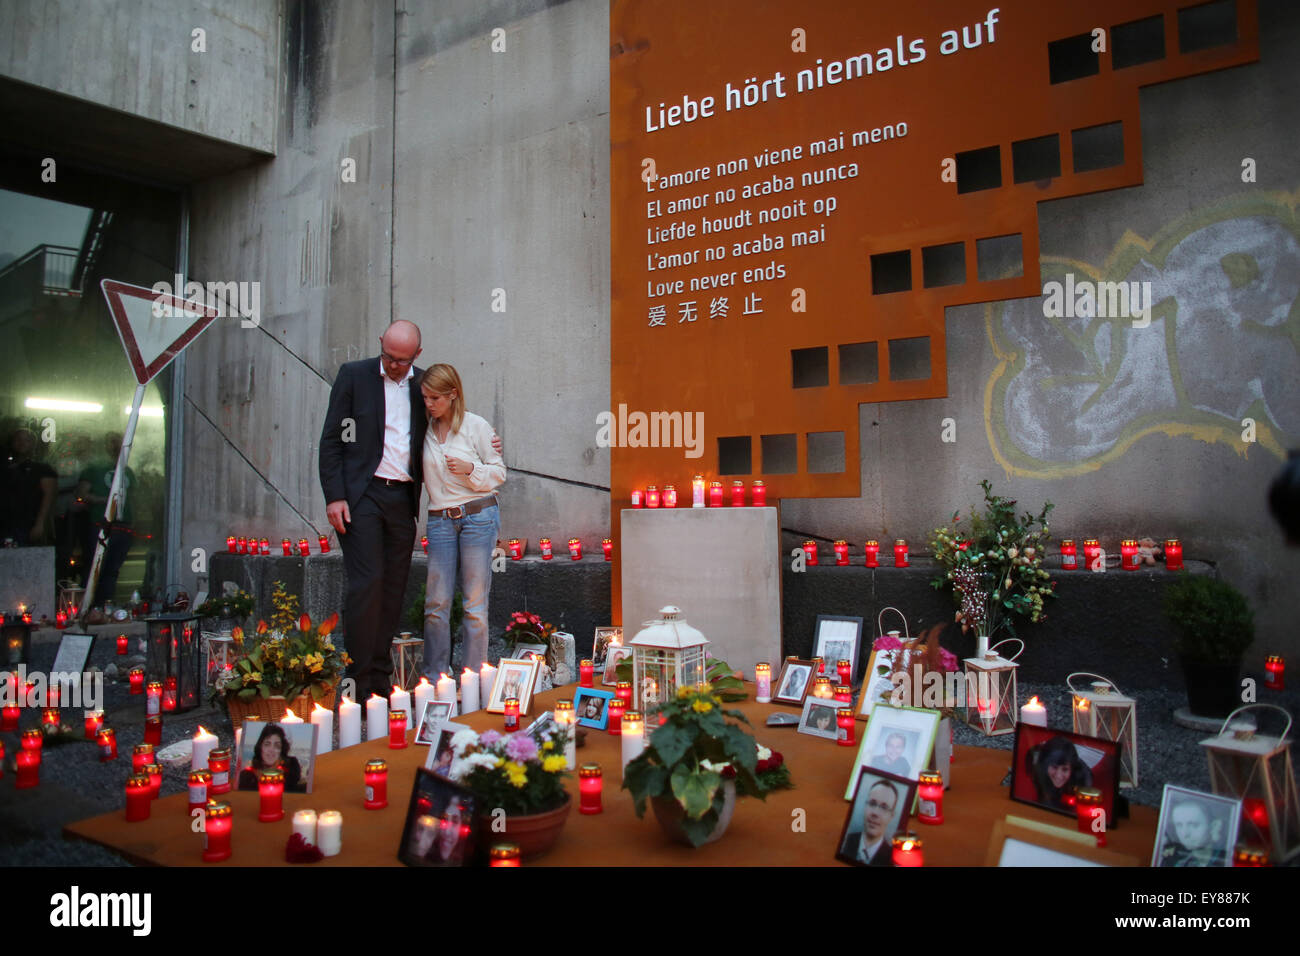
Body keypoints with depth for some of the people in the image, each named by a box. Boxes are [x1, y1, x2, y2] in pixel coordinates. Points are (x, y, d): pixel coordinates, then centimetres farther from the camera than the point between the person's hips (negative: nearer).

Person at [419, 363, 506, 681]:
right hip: (440, 520, 3)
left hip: (478, 515, -3)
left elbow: (499, 472, 2)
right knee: (436, 603, 1)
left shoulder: (476, 426, -1)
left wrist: (470, 470, -14)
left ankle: (473, 678, 11)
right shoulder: (425, 429, 9)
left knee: (475, 603, 1)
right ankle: (435, 679, 14)